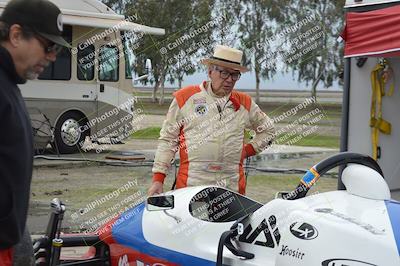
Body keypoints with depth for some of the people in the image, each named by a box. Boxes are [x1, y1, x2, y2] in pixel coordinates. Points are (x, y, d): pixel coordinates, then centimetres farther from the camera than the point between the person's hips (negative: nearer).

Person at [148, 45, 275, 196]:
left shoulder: (244, 103, 15)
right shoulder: (185, 98, 6)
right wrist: (158, 179, 2)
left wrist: (248, 150, 16)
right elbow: (167, 139, 7)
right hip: (192, 184, -2)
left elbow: (268, 129, 31)